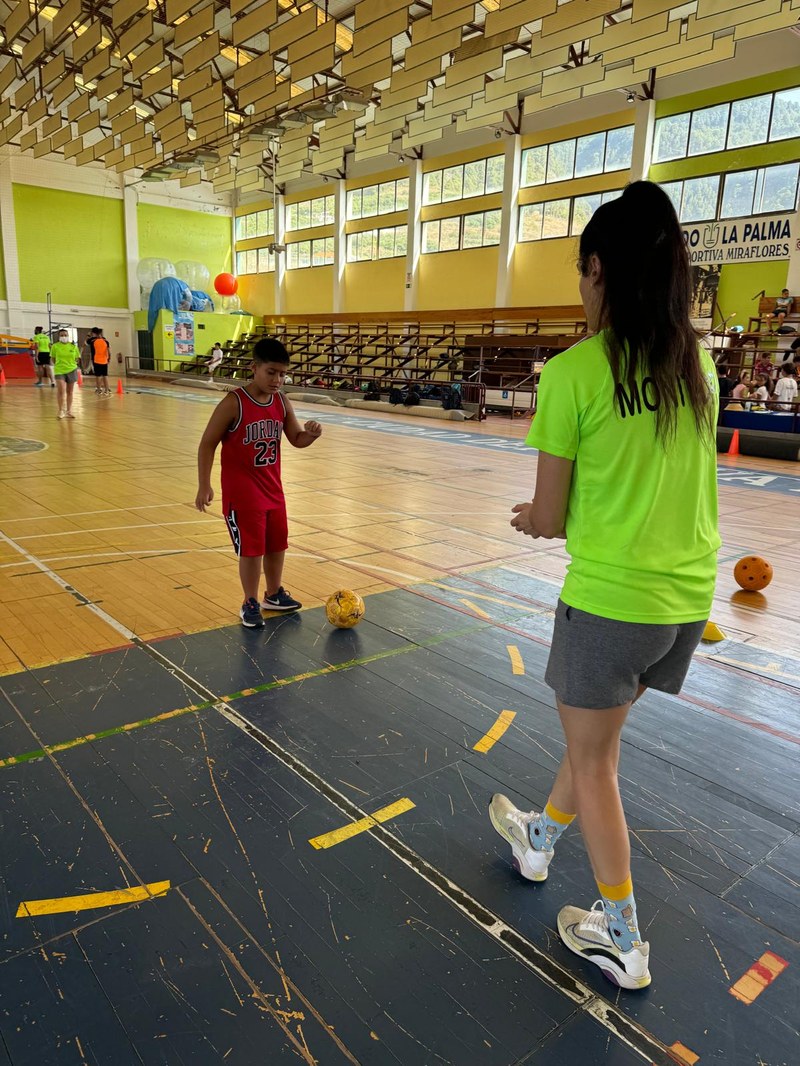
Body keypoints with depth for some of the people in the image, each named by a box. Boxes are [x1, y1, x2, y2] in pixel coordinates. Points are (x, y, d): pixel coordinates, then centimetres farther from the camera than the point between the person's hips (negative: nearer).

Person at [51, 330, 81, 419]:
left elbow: (77, 359, 10)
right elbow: (53, 359, 6)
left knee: (70, 392, 10)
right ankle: (61, 410, -3)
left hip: (71, 370, 2)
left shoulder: (73, 346, 1)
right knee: (61, 390, -15)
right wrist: (59, 364, -2)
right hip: (59, 371, -2)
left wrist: (71, 364, 0)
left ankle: (68, 411, 21)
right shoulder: (55, 346, -3)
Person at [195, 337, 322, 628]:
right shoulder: (233, 404, -17)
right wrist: (204, 486, -15)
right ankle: (250, 604, 20)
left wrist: (311, 434, -16)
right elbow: (207, 445, -12)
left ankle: (274, 595, 37)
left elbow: (296, 440, 8)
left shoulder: (282, 403, -1)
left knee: (277, 545, 16)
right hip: (241, 493, -6)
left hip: (273, 489, 6)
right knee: (252, 549, 0)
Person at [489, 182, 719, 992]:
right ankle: (540, 838, 50)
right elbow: (661, 485, 10)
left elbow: (550, 518, -10)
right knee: (594, 733, 26)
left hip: (610, 598, -7)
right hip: (689, 598, 7)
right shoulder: (699, 364, 4)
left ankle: (622, 941, 30)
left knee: (593, 759, 14)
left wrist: (529, 518, 11)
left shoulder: (572, 372, -15)